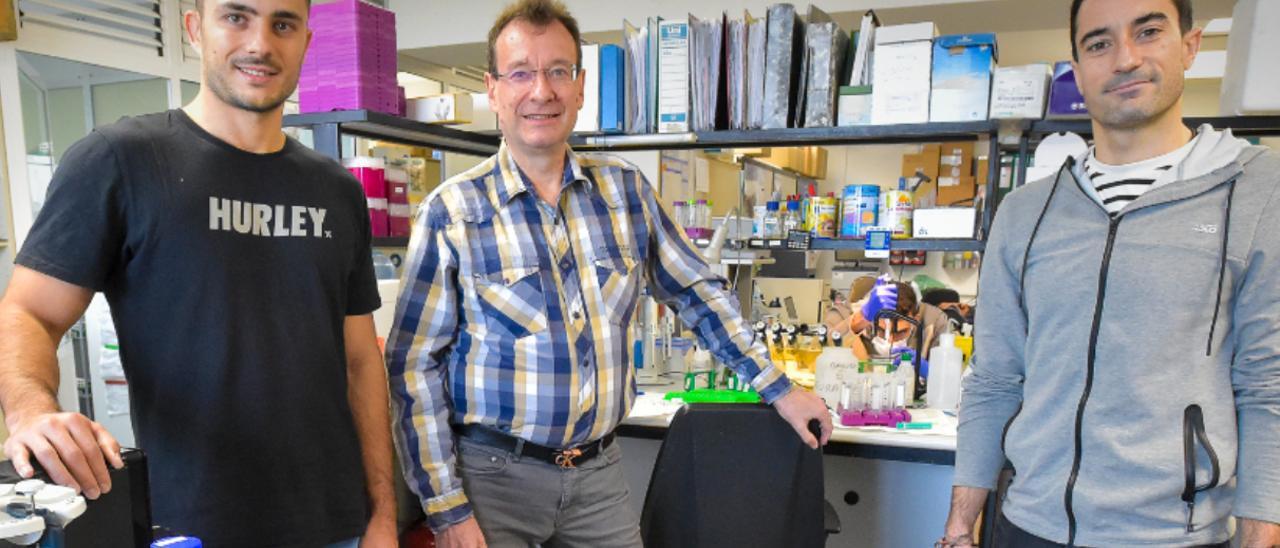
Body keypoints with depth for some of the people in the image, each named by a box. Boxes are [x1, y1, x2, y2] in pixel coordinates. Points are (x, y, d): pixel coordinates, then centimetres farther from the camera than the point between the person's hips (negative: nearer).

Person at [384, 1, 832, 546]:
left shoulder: (626, 189, 0)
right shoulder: (450, 212, -9)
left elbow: (698, 292, 9)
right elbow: (415, 365, -7)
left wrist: (779, 388, 8)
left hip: (600, 472, 3)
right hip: (494, 474, -2)